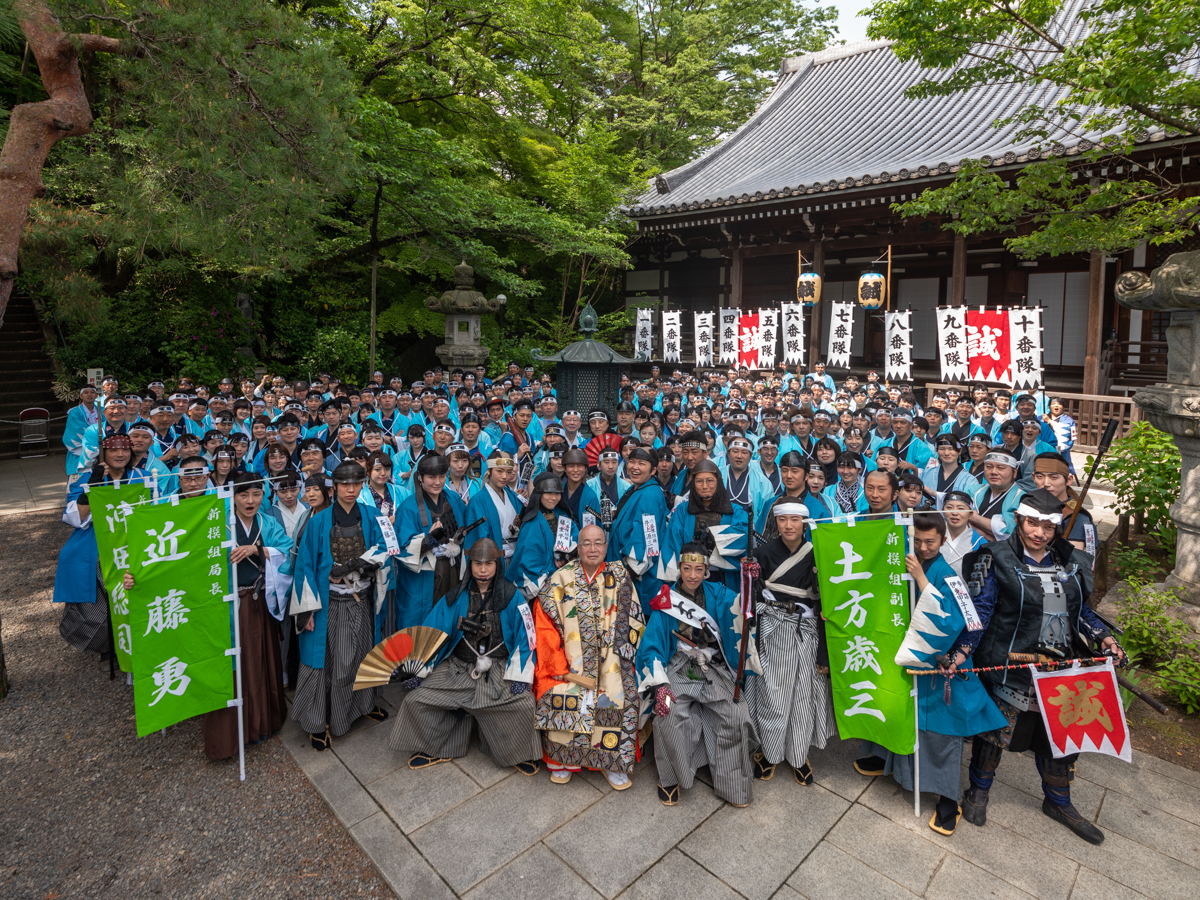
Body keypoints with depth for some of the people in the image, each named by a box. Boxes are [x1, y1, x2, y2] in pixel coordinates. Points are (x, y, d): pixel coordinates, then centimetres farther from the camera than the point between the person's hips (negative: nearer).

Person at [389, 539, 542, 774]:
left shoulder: (511, 597, -3)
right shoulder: (457, 597, 4)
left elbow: (526, 637, -4)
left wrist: (519, 676, -11)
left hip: (499, 670, -3)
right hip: (458, 667, 3)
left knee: (523, 704, -27)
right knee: (415, 699, -12)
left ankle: (520, 752, 5)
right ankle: (436, 748, 16)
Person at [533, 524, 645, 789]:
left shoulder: (620, 578, 6)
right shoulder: (561, 580, 4)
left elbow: (633, 624, 5)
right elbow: (545, 627, 0)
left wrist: (620, 662, -7)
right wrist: (561, 667, -10)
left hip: (609, 659, 0)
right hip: (569, 659, 0)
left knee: (620, 695, -23)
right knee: (560, 694, -24)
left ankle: (613, 763, -1)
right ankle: (559, 759, 0)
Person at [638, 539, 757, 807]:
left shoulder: (716, 593, 2)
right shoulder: (666, 599, -2)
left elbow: (737, 607, -20)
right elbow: (652, 645, -4)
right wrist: (658, 685, -17)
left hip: (715, 670, 2)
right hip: (679, 671, -1)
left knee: (736, 715, -19)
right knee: (668, 716, -25)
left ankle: (731, 783, 3)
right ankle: (670, 779, 0)